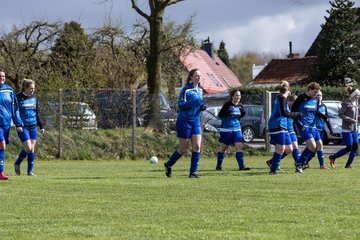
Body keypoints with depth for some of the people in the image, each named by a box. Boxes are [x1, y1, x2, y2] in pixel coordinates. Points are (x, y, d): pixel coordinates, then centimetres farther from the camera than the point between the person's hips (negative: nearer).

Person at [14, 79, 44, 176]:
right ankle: (17, 164, 12)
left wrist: (41, 126, 15)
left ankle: (30, 171, 7)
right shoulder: (19, 98, -7)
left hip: (33, 127, 5)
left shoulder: (33, 98, 10)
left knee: (32, 149, 2)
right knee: (28, 148, -12)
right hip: (23, 127, -5)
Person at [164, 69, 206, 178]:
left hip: (196, 121, 6)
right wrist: (194, 102, -28)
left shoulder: (199, 90, 11)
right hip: (184, 121, -6)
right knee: (183, 149, 1)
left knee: (197, 146, -7)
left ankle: (193, 172, -3)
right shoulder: (186, 90, -12)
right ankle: (168, 165, 24)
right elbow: (180, 105, -17)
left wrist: (202, 107, 1)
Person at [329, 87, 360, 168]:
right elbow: (340, 114, -17)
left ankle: (348, 165, 7)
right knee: (349, 148, -6)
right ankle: (332, 157, 11)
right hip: (347, 129, -8)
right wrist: (351, 120, -22)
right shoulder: (346, 103, -14)